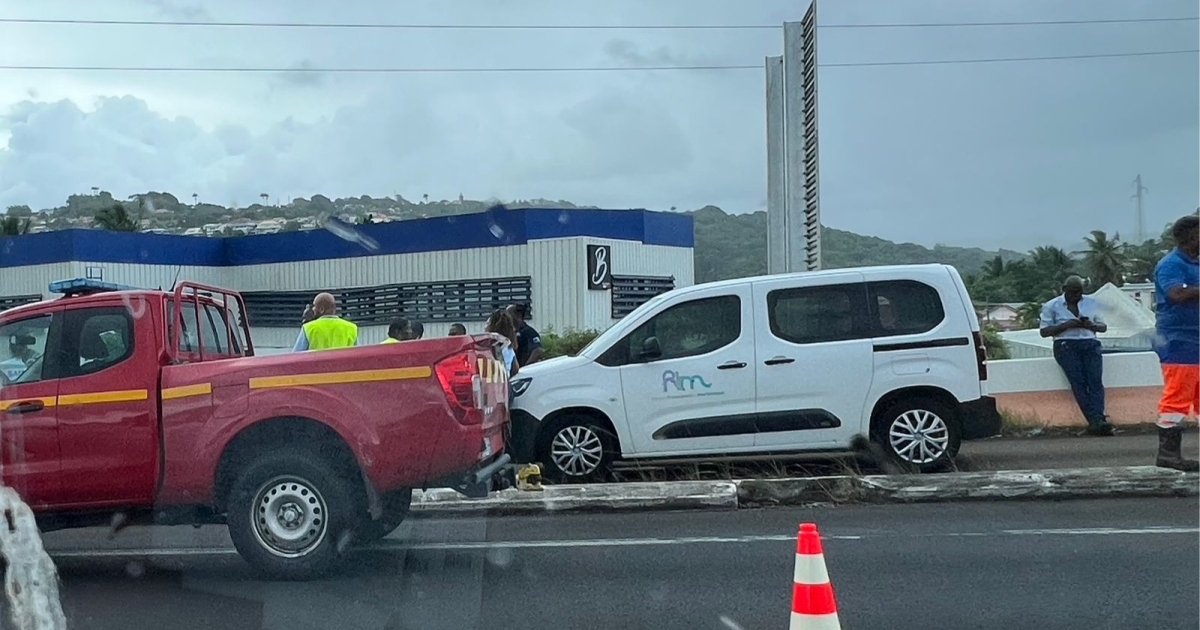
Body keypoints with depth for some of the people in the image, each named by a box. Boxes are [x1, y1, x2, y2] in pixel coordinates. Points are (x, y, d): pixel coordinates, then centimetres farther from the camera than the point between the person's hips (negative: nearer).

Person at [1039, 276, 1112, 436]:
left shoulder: (1091, 302, 21)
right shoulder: (1051, 306, 12)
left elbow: (1103, 326, 22)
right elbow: (1044, 331, 8)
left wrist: (1091, 325, -1)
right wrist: (1065, 325, -8)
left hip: (1090, 344, 2)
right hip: (1066, 345, -2)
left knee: (1095, 380, -23)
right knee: (1078, 381, -25)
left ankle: (1097, 421, -37)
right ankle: (1095, 420, -34)